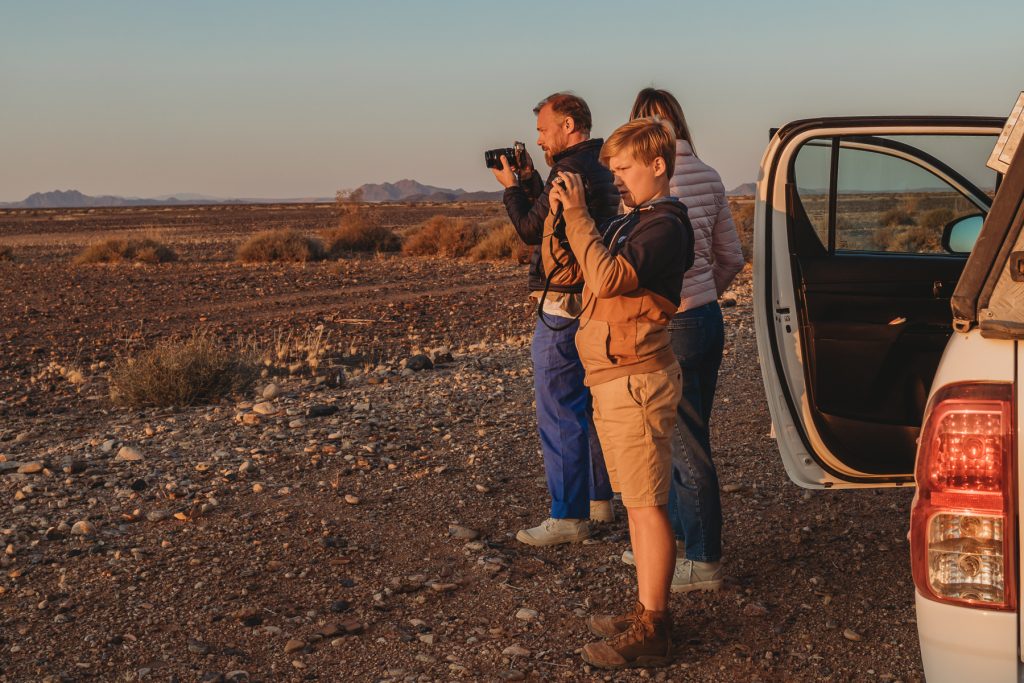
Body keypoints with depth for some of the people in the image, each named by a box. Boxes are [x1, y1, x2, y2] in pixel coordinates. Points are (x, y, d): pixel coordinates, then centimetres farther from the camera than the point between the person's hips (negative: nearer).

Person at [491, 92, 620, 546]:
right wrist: (528, 180, 12)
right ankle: (598, 499, 27)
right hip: (592, 302, 11)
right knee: (589, 407, 18)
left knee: (559, 415, -5)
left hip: (564, 308, -11)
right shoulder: (599, 168, 15)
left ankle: (568, 518, -1)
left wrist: (511, 186, -1)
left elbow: (532, 230, -14)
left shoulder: (571, 170, -17)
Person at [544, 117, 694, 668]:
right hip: (612, 380, 10)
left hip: (637, 381, -10)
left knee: (647, 504, -5)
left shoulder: (664, 226, -13)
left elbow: (607, 277, -28)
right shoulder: (624, 224, 16)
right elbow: (561, 270, 14)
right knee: (638, 502, 15)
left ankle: (652, 633, 1)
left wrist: (578, 214, -21)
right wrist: (559, 215, 0)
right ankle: (647, 611, 25)